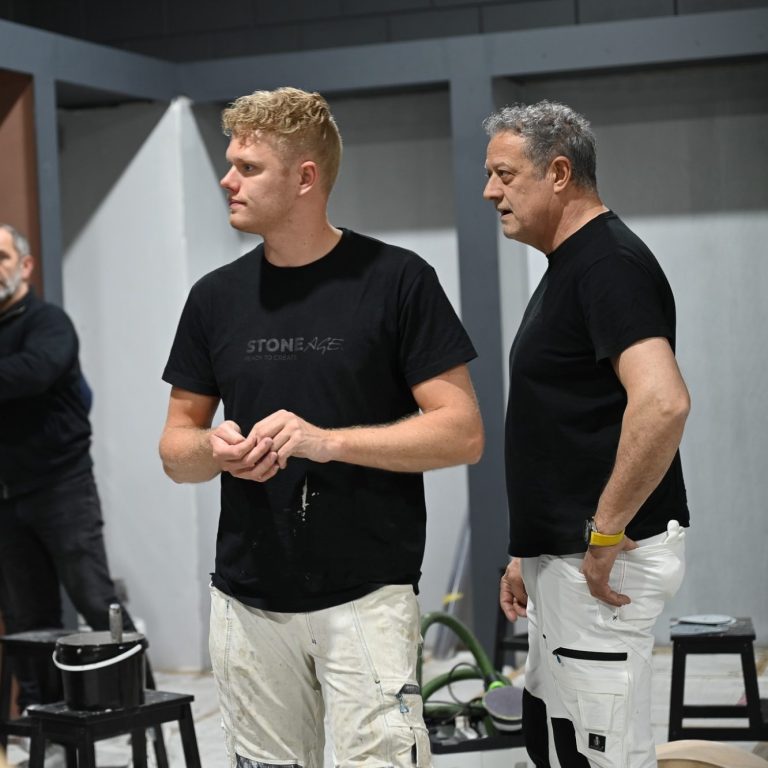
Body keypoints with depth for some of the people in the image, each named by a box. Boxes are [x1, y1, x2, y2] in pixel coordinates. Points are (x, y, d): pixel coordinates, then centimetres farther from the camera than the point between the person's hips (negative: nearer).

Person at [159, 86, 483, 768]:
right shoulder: (216, 296, 7)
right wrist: (216, 449, -11)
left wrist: (328, 440, -20)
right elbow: (176, 449, 13)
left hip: (369, 597, -4)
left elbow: (462, 434, -8)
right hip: (248, 601, 4)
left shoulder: (397, 281, -6)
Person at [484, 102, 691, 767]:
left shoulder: (609, 263, -15)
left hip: (603, 562, -10)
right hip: (562, 556, 10)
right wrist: (528, 554, 22)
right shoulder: (567, 267, 17)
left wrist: (606, 533, -23)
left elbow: (663, 401, -29)